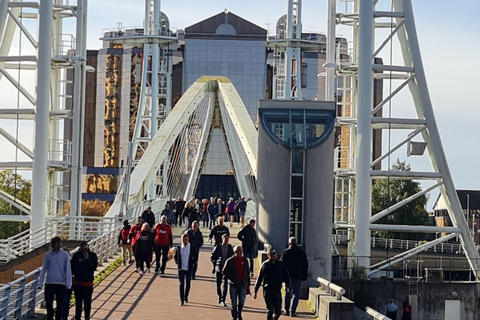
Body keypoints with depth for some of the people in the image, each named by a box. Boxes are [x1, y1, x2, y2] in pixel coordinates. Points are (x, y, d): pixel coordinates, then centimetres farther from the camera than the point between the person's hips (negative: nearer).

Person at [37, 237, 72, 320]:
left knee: (60, 305, 0)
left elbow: (68, 270, 1)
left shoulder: (65, 255, -1)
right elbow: (44, 269, 10)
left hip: (61, 284, -1)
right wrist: (40, 283, 7)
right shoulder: (48, 255, 4)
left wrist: (68, 284, -5)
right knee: (49, 304, 4)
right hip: (49, 284, 1)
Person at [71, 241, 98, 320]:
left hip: (89, 282, 0)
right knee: (78, 302, 2)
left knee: (87, 302, 5)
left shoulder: (92, 255, 3)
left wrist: (87, 259, -13)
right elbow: (73, 268, 1)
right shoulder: (76, 256, 1)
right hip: (78, 282, 0)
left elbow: (94, 267, -7)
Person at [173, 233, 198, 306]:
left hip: (189, 269, 1)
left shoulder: (192, 248, -1)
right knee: (181, 284, -6)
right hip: (181, 268, -1)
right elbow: (175, 256, 13)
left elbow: (195, 256, 11)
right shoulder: (178, 248, -1)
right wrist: (177, 263, 5)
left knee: (188, 284, 10)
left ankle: (186, 297, 30)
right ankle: (181, 300, -5)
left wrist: (192, 263, 2)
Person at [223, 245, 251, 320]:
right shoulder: (229, 261, -3)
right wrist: (230, 279, -15)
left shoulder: (245, 260, 8)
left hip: (242, 285, 2)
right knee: (234, 303, 1)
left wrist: (248, 285, 14)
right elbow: (224, 272, 1)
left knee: (242, 301, -8)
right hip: (233, 285, -2)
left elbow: (247, 274, 14)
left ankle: (239, 313, 19)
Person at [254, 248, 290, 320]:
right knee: (270, 310, -10)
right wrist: (255, 291, 5)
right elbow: (259, 278, 6)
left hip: (277, 290, 2)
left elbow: (286, 276, 11)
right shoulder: (265, 265, 2)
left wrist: (287, 286, -7)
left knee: (278, 311, 4)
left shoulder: (281, 264, 7)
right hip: (267, 290, -2)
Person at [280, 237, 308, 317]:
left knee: (287, 293, 15)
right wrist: (304, 276, 14)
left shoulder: (285, 252, -4)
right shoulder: (302, 252, 4)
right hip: (298, 277, 0)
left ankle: (287, 310, 23)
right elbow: (305, 265, 8)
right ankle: (292, 311, -10)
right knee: (296, 294, 0)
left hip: (288, 276, 0)